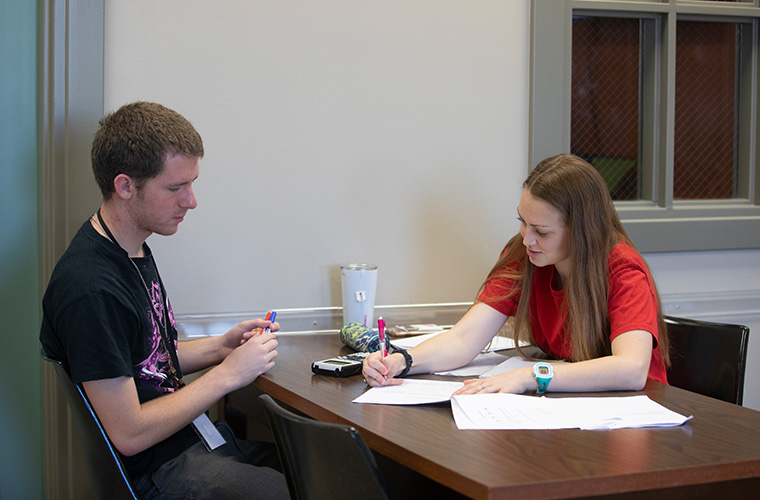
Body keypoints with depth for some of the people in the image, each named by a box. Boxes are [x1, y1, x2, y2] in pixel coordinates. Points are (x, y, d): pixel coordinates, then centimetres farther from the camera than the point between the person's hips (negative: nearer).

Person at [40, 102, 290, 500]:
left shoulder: (134, 249, 8)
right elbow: (129, 434, -22)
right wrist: (228, 374, -15)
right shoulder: (90, 289, -24)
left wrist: (220, 346, 4)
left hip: (198, 436, 10)